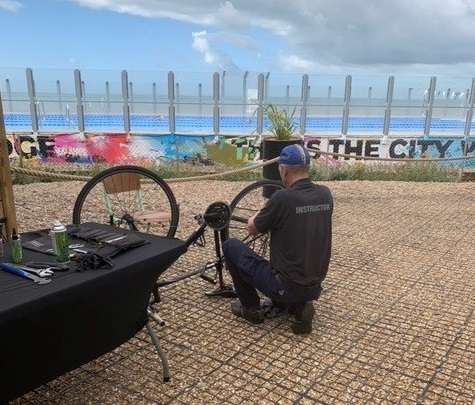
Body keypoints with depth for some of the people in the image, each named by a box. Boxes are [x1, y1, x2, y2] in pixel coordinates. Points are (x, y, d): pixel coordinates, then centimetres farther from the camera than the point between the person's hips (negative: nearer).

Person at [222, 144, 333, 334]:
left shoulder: (282, 197, -20)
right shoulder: (325, 194, 0)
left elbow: (252, 229, -3)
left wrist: (265, 212, 18)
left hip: (285, 286, -6)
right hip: (313, 287, 6)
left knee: (231, 246, 9)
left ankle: (251, 308, 17)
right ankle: (298, 305, 14)